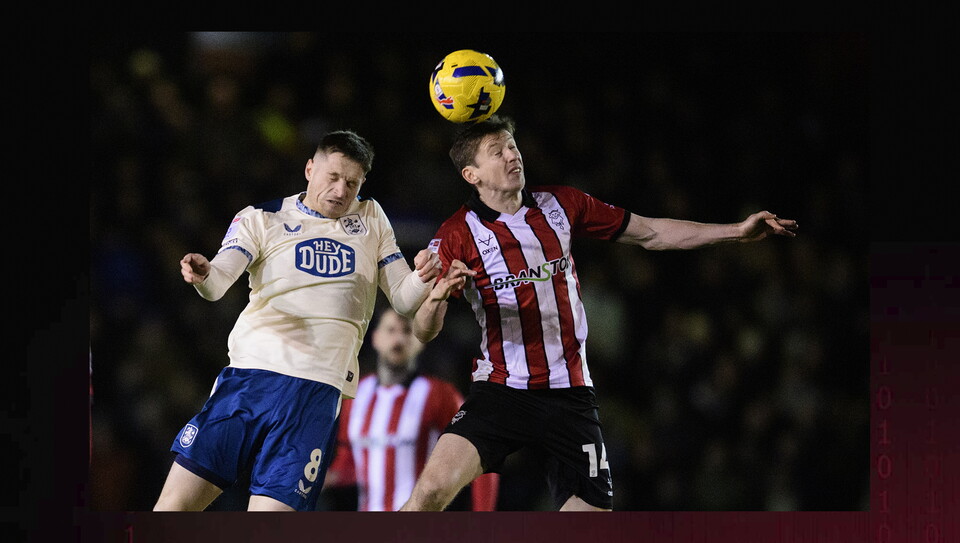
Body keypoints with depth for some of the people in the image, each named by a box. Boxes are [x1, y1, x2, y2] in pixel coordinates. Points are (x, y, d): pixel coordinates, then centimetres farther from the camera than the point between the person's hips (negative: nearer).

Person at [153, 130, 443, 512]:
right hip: (247, 376, 0)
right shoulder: (261, 219, 9)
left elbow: (403, 299, 17)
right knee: (173, 508, -10)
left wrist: (422, 278, -7)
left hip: (317, 390, 0)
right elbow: (218, 282, -6)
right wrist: (202, 275, -31)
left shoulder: (371, 219, 18)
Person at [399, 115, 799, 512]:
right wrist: (437, 296, -28)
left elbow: (651, 234, 13)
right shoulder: (457, 235, -4)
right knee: (432, 489, -25)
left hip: (570, 395, 3)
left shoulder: (560, 205, 6)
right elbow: (424, 332, -5)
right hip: (500, 390, -3)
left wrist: (738, 231, 6)